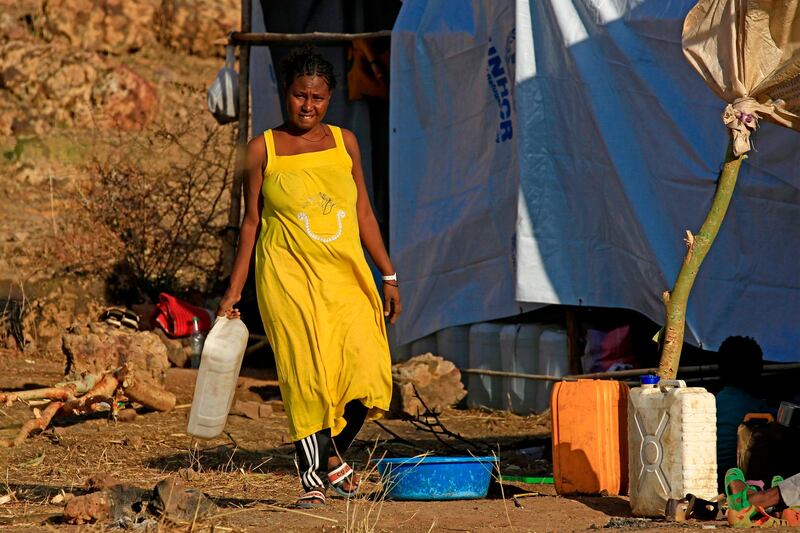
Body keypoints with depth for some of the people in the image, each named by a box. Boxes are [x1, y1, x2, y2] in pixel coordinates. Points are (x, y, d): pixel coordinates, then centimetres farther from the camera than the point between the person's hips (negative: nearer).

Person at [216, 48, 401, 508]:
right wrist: (233, 293, 5)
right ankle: (314, 476, 3)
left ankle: (334, 453, 15)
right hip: (290, 279, -3)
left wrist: (389, 276, 12)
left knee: (367, 370, -10)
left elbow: (363, 212, 16)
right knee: (307, 376, -9)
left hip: (346, 277, 3)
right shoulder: (264, 150, 3)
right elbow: (251, 222, 7)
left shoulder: (344, 143, 11)